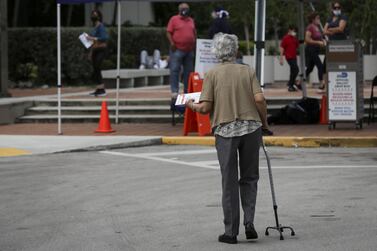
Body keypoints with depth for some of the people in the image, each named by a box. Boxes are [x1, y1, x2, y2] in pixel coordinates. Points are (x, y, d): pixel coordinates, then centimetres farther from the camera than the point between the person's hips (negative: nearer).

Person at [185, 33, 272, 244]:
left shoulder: (212, 74, 1)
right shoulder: (248, 71, 4)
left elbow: (205, 108, -6)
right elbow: (259, 99, -7)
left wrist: (192, 105, 15)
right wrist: (264, 123, 7)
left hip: (225, 130, -1)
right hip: (251, 127, 1)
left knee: (229, 182, 5)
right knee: (249, 178, 14)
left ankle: (231, 232, 6)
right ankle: (249, 222, -2)